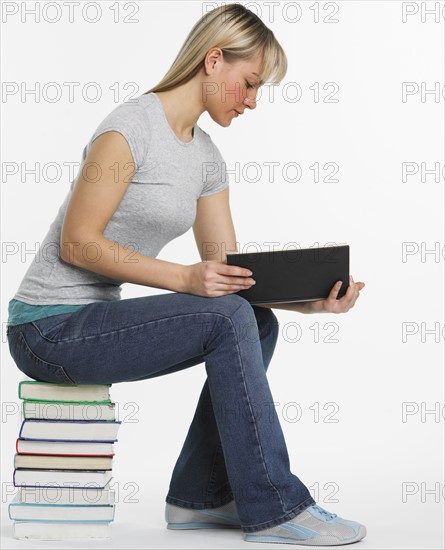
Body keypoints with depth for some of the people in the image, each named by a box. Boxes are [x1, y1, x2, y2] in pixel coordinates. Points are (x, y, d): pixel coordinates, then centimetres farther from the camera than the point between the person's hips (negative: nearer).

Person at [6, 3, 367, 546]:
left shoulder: (207, 157, 10)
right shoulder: (132, 126, -17)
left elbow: (227, 272, 8)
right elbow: (77, 243, -20)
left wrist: (312, 301, -8)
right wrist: (185, 278, -26)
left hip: (95, 319, 9)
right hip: (49, 328, -9)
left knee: (259, 322, 0)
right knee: (228, 320, -22)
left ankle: (200, 495, 5)